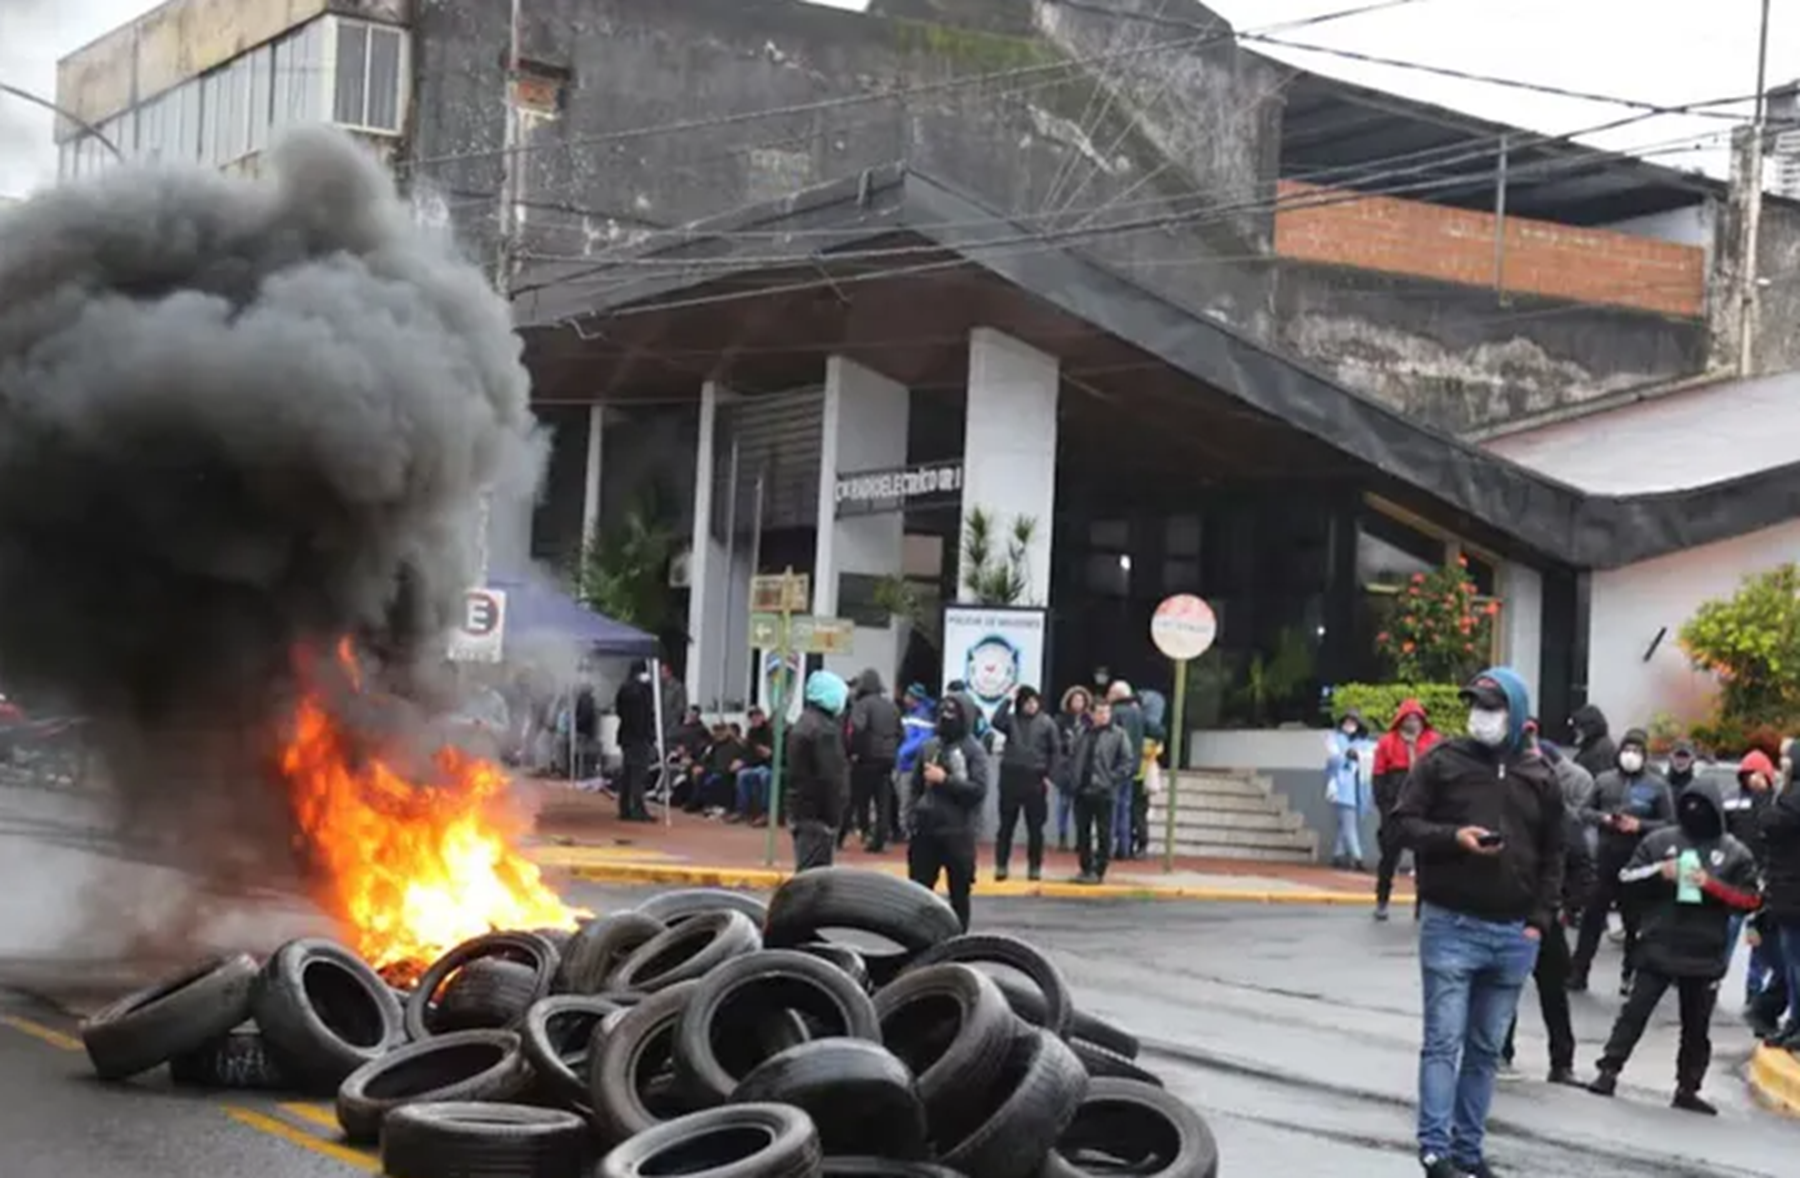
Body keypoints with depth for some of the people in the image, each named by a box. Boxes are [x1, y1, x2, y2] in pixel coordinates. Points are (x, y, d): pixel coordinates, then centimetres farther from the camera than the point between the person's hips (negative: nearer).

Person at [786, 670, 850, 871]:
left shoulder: (803, 723, 16)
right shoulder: (825, 730, -17)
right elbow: (831, 778, -20)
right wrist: (834, 818, -16)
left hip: (800, 810, 10)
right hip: (818, 815, -10)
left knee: (807, 870, 15)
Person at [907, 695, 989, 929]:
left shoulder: (974, 750, -3)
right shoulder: (929, 746, 9)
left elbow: (978, 790, -13)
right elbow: (916, 785, 15)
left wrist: (945, 780, -14)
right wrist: (914, 815, 4)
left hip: (958, 833, -4)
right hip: (925, 830, 4)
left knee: (959, 892, 5)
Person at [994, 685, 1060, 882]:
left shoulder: (1047, 723, 1)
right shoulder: (1011, 720, 4)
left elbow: (1056, 750, 2)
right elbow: (996, 723, -16)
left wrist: (1049, 776, -4)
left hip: (1035, 779, -1)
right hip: (1011, 777, 1)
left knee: (1035, 827, 4)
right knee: (1006, 825, 4)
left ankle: (1035, 867, 11)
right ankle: (1001, 866, 9)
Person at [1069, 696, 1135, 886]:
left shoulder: (1119, 735, -2)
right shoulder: (1082, 734, 12)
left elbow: (1129, 762, -6)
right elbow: (1073, 757, 19)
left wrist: (1113, 778, -12)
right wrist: (1073, 779, 7)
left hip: (1104, 792, -5)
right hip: (1082, 791, 5)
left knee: (1103, 833, -1)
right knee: (1082, 831, 9)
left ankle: (1099, 871, 5)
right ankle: (1085, 869, 18)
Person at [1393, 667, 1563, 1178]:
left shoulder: (1539, 777, 9)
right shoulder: (1443, 761, 0)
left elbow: (1552, 855, 13)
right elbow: (1405, 824, -1)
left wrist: (1539, 921, 3)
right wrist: (1454, 837, -19)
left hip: (1513, 935, 4)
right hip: (1451, 927, -4)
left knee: (1486, 1049, 9)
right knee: (1444, 1041, -7)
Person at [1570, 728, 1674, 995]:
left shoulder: (1657, 786, 0)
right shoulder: (1604, 780, 8)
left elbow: (1669, 824, -2)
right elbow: (1585, 811, 10)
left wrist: (1640, 826, -16)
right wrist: (1603, 818, -10)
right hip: (1605, 860, 2)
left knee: (1635, 922, 7)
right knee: (1592, 917, 3)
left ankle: (1630, 974, 18)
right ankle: (1578, 972, 7)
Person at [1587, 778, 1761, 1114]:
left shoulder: (1735, 853, 1)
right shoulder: (1659, 840, 2)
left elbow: (1750, 900, -1)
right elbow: (1626, 878, 5)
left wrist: (1712, 884, -15)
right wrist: (1657, 873, -14)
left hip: (1706, 957, 1)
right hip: (1658, 949, -1)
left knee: (1697, 1027, 10)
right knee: (1635, 1012, 0)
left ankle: (1687, 1089, 20)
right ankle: (1609, 1073, 4)